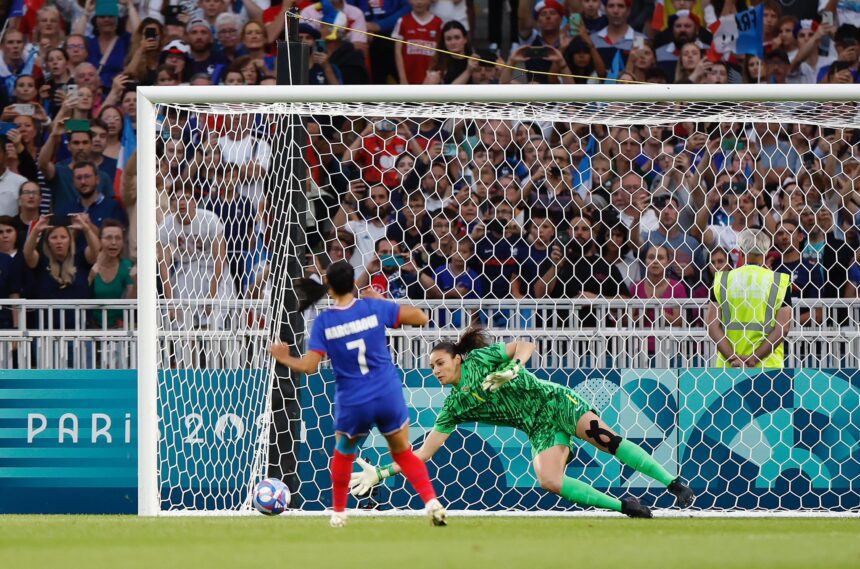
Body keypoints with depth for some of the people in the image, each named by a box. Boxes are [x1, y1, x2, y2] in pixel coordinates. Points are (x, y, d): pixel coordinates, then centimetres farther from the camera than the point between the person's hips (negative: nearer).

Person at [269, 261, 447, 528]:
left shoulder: (323, 322, -7)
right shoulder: (374, 307, -5)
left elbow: (309, 366, -9)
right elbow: (421, 318, -1)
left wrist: (284, 358, 10)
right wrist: (382, 301, 10)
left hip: (352, 403, -1)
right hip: (389, 396, 1)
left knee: (343, 455, 27)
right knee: (404, 454, 17)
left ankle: (338, 513, 29)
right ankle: (432, 503, -1)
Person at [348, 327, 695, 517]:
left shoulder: (480, 359, -3)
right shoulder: (454, 407, 6)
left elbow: (525, 346, -9)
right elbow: (424, 452, 6)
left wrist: (511, 370, -27)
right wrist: (381, 474, 0)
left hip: (555, 402, -4)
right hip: (541, 431, 4)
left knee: (606, 439, -24)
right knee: (549, 481, -23)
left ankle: (674, 484, -19)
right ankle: (625, 507, -17)